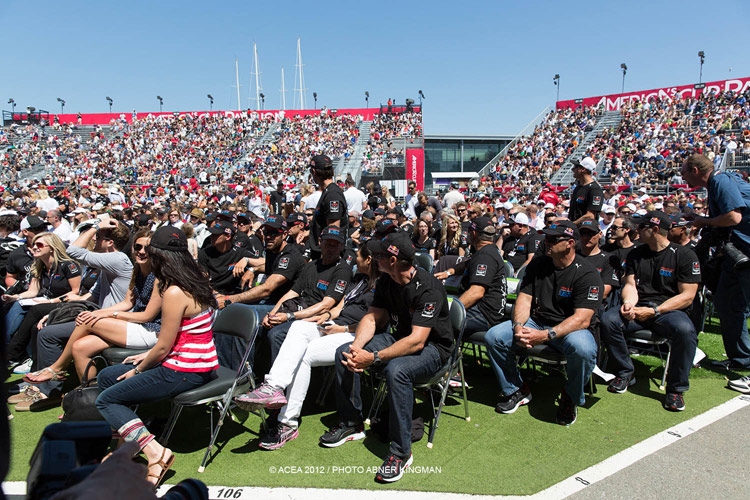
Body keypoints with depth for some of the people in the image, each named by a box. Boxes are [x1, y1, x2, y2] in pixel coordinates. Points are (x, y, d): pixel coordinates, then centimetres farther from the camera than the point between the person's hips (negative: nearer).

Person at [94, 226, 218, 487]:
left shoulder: (175, 293, -23)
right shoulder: (197, 282, 5)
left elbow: (163, 347, -17)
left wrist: (139, 370, 1)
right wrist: (148, 355, 14)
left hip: (184, 372, -9)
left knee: (106, 401, 1)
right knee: (106, 377, 18)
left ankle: (155, 452, -10)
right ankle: (124, 442, 16)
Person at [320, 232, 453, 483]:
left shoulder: (428, 288, -27)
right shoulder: (386, 281, -1)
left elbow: (417, 341, -32)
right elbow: (372, 317, 1)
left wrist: (373, 358, -36)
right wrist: (357, 347, -19)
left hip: (432, 347, -8)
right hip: (400, 338, 8)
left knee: (396, 369, -38)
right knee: (343, 353, -6)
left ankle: (401, 452, -21)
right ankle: (351, 424, 9)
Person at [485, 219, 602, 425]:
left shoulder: (587, 274, -13)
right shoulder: (537, 265, 5)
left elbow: (583, 319, -20)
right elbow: (524, 299, 1)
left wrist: (547, 335, -32)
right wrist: (518, 327, -20)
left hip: (570, 329, -4)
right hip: (535, 322, 5)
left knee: (583, 349, -38)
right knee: (493, 336, -16)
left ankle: (571, 397, -5)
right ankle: (516, 390, 5)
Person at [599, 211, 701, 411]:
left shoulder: (685, 255, -1)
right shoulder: (636, 254, 13)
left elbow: (687, 297, -6)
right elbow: (630, 284, 7)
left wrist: (654, 311, -17)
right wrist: (628, 303, -17)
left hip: (669, 310, -3)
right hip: (639, 307, 3)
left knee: (685, 330, -37)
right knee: (608, 319, -26)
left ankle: (676, 388, -15)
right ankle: (625, 373, -6)